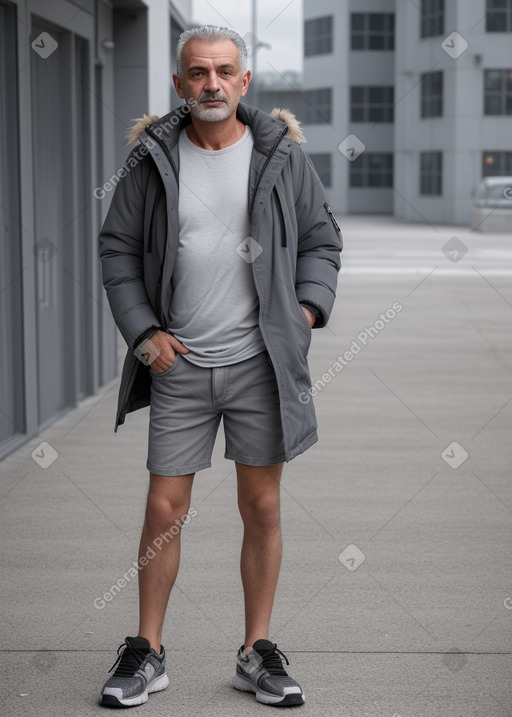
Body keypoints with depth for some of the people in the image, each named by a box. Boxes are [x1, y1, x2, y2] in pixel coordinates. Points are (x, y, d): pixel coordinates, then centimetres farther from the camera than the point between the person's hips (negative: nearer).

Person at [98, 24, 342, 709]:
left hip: (261, 362, 0)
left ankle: (257, 654, 19)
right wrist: (143, 331, -4)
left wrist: (308, 308, -4)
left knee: (262, 508, 6)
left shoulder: (282, 154, 2)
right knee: (164, 510, 2)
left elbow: (321, 239, 10)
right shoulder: (153, 159, 2)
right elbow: (118, 249, 6)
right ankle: (147, 653, 17)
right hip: (179, 367, 0)